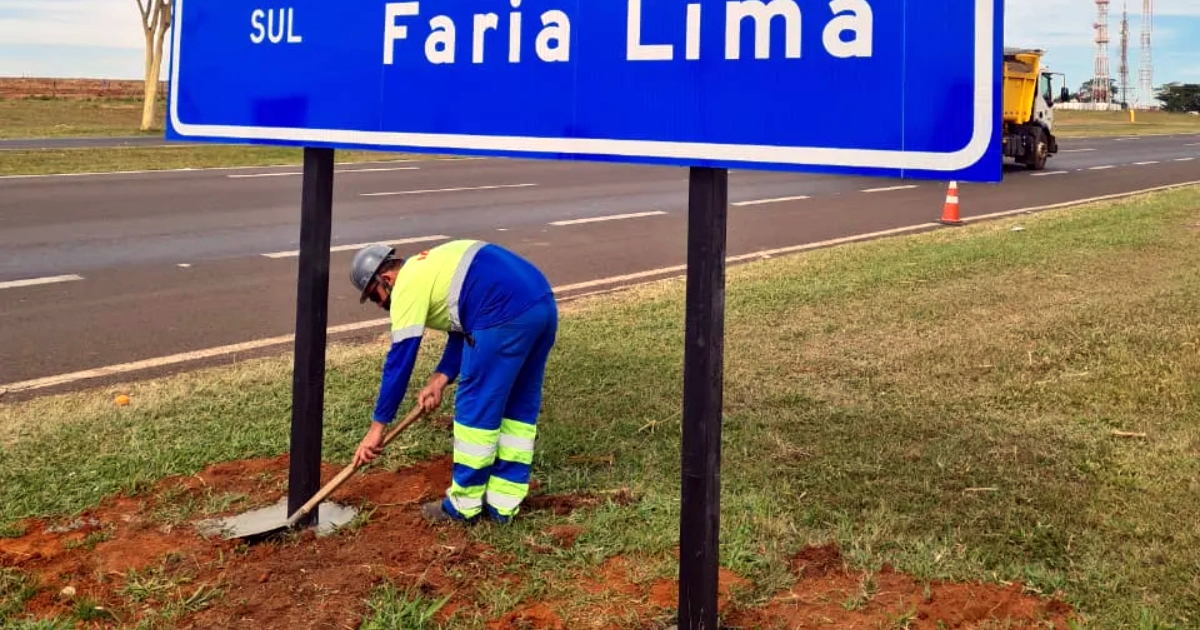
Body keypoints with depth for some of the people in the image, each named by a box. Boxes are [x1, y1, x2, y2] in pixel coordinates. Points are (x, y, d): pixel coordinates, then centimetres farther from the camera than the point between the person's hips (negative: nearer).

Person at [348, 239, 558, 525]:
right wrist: (440, 379, 14)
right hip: (543, 304, 10)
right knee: (520, 406, 15)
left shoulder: (408, 284, 1)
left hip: (507, 315, -10)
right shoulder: (431, 267, 29)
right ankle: (503, 502, 23)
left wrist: (377, 427, 3)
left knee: (476, 407, 4)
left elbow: (399, 360, -1)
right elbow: (464, 328, 26)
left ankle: (463, 504, 15)